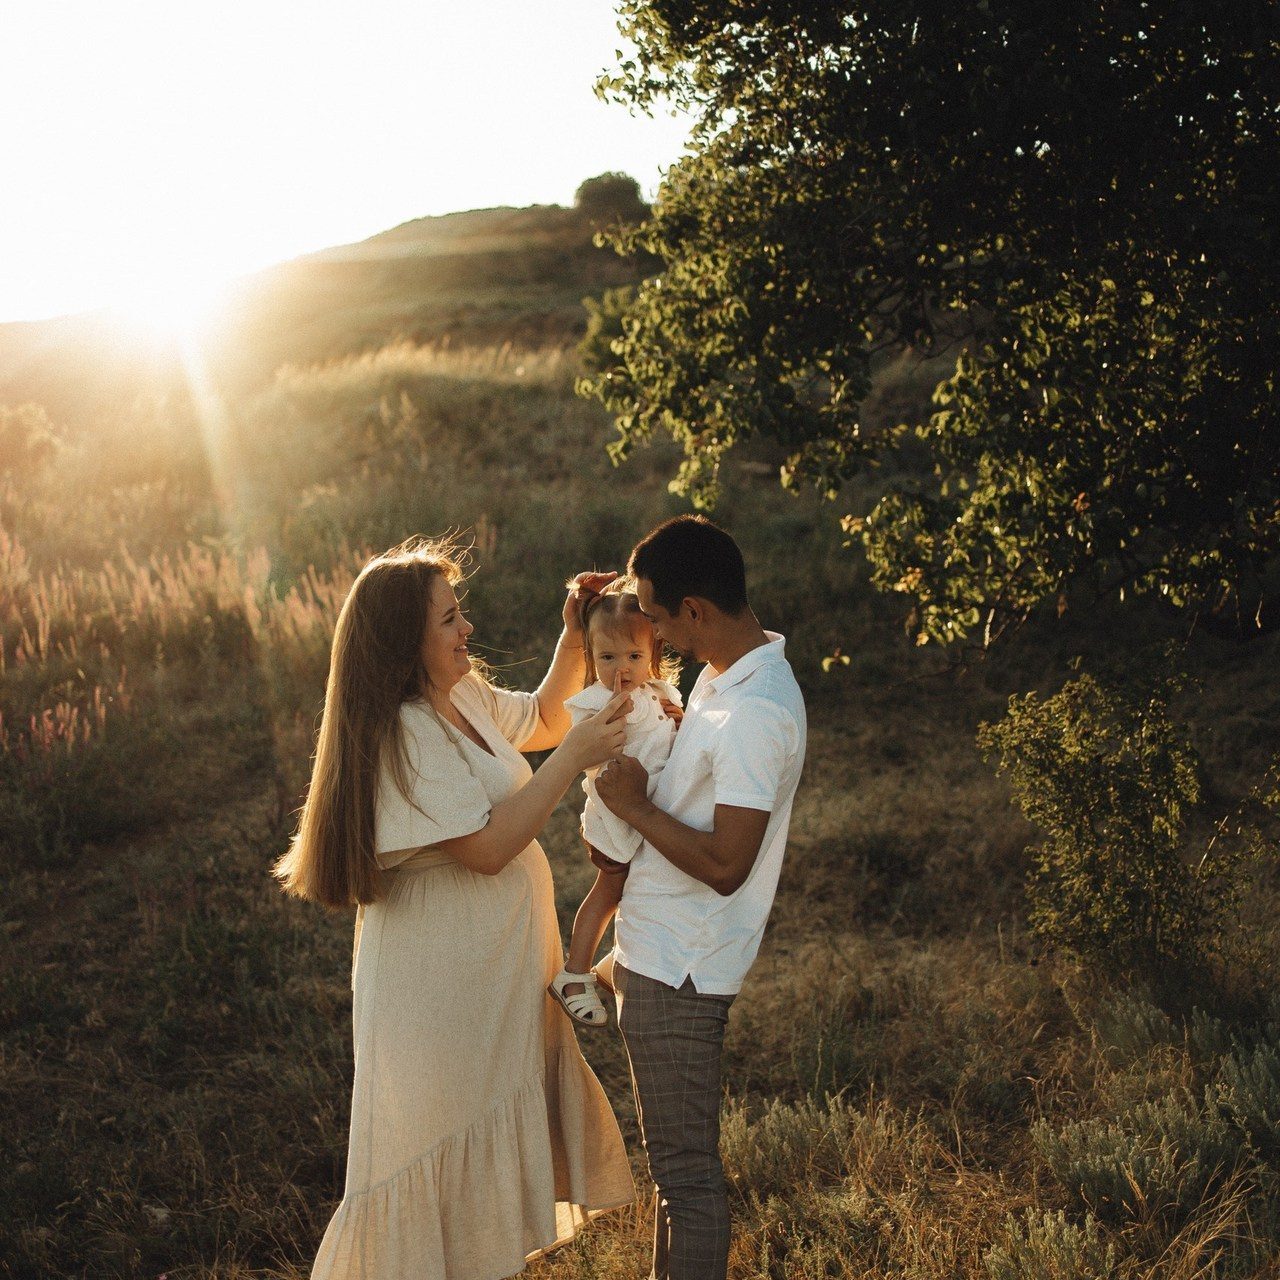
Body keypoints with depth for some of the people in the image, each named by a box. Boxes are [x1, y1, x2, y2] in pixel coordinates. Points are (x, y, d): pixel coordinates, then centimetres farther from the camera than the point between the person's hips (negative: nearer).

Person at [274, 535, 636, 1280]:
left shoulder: (465, 697, 3)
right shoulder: (402, 734, -25)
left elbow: (544, 720, 20)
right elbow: (487, 848, -27)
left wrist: (575, 640, 5)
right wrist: (572, 760, -25)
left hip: (499, 969, 9)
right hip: (443, 986, -9)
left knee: (495, 1141, 23)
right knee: (450, 1154, 6)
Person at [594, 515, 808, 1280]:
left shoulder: (755, 714, -25)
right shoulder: (728, 672, 6)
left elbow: (726, 866, -26)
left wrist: (635, 806, -17)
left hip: (677, 971, -10)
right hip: (661, 952, 10)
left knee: (686, 1167, 3)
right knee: (673, 1153, 23)